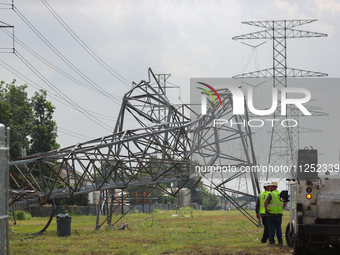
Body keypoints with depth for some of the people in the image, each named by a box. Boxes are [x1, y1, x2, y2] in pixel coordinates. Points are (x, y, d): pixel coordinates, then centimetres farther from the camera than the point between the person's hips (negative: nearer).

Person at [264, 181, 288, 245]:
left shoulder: (271, 194, -12)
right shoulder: (280, 194, 8)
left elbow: (265, 202, -25)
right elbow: (286, 202, 15)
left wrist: (266, 209, -14)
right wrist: (282, 209, 15)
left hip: (271, 214, -5)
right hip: (279, 214, 5)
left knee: (271, 228, 0)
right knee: (279, 228, 10)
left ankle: (271, 241, 1)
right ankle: (280, 241, 9)